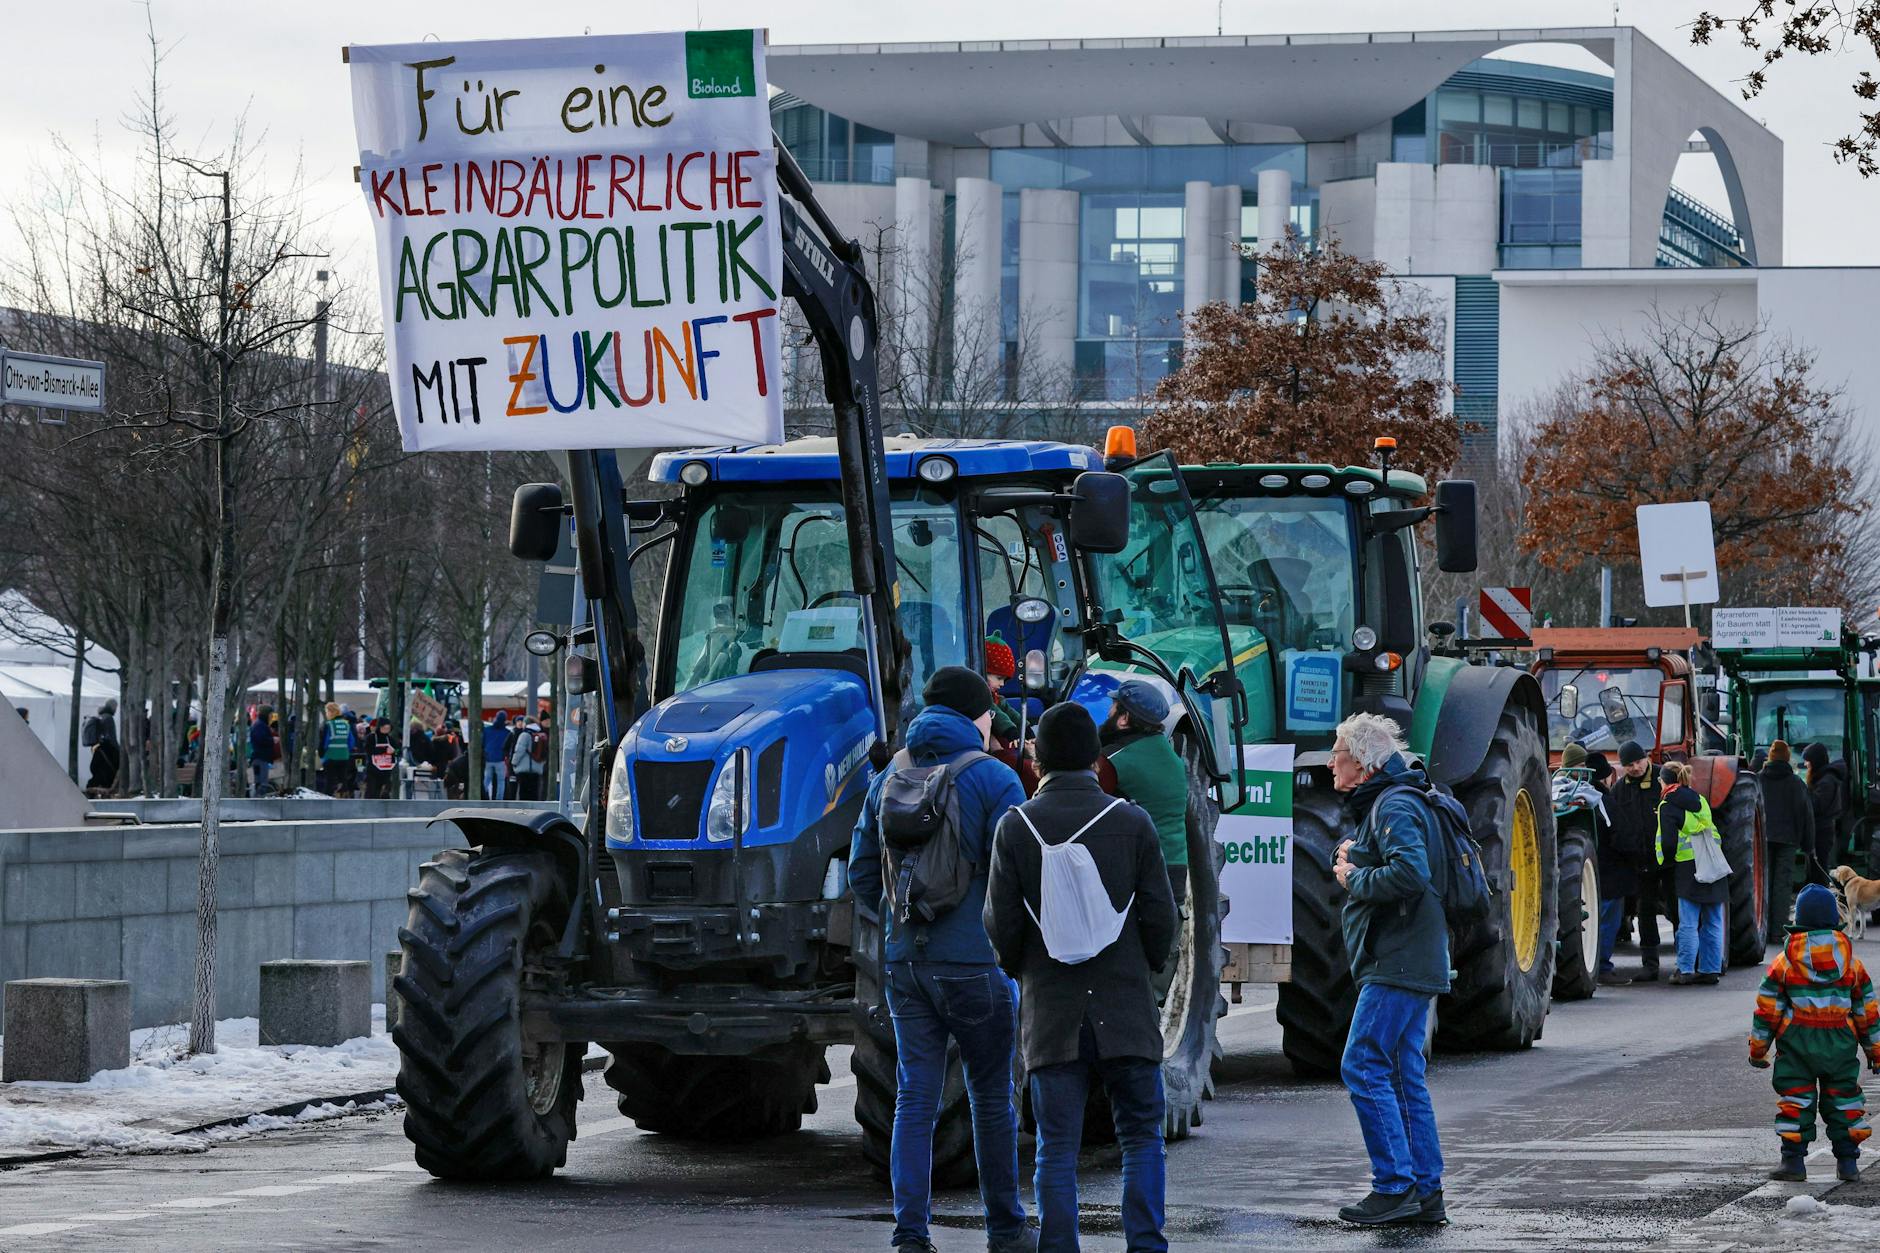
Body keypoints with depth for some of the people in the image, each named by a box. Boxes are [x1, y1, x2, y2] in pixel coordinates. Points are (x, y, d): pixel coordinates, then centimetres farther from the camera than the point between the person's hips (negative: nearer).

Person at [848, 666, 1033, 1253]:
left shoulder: (889, 780, 7)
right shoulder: (993, 779, -8)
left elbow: (862, 877, 10)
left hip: (905, 961, 4)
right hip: (973, 960, -4)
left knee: (914, 1099, 4)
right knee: (991, 1096, 9)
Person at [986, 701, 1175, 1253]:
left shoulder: (1015, 827, -2)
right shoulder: (1133, 822, -3)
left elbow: (1001, 924, -2)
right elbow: (1160, 918, -1)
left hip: (1050, 1013, 0)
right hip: (1124, 1010, 0)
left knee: (1057, 1147, 3)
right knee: (1142, 1139, 7)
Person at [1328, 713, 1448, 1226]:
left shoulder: (1396, 806, -13)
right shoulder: (1377, 804, 21)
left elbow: (1409, 871, -27)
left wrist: (1355, 880, -14)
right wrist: (1349, 859, 7)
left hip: (1396, 966, -11)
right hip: (1408, 966, 11)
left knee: (1364, 1068, -11)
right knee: (1404, 1077, 10)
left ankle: (1395, 1188, -12)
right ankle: (1426, 1193, 12)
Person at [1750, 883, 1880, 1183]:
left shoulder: (1785, 961, -4)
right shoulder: (1850, 960, 3)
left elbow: (1767, 1008, -1)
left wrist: (1757, 1048, 8)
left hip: (1797, 1044, -2)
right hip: (1840, 1043, 2)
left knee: (1795, 1101, 5)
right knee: (1844, 1100, 10)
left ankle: (1793, 1161, 4)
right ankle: (1848, 1162, 10)